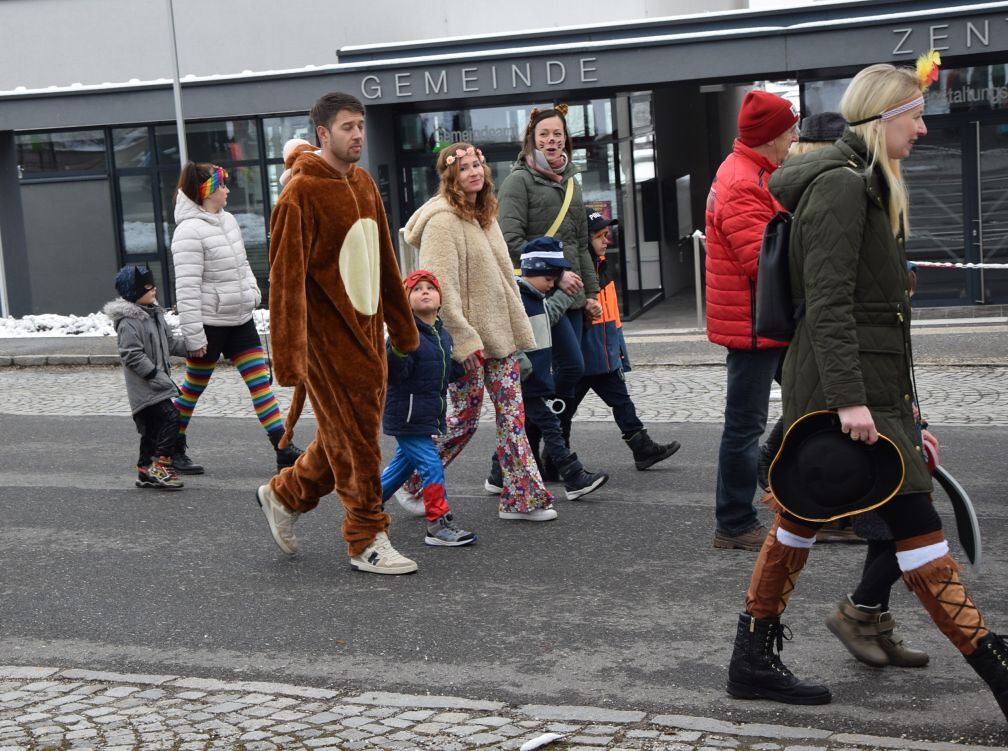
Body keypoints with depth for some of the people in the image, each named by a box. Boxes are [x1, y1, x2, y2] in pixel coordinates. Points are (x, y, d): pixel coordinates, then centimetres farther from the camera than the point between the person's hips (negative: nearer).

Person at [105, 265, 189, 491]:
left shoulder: (154, 314, 12)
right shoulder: (129, 322, -18)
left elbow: (169, 342, 20)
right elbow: (132, 355, -22)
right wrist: (157, 376, -23)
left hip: (156, 383, 10)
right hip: (144, 387, -10)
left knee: (152, 426, 13)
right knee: (170, 417, -16)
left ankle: (146, 471, 22)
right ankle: (160, 466, -12)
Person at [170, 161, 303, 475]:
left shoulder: (228, 220, 10)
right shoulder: (189, 231, -16)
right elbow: (187, 287, -19)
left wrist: (252, 292, 7)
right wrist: (194, 336, -21)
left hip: (240, 320, 8)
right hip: (209, 323, -7)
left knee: (260, 381, 1)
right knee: (193, 389, 7)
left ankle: (284, 449, 1)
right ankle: (173, 449, 24)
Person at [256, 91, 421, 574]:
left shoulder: (363, 184, 12)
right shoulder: (301, 193, -14)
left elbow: (384, 261, 19)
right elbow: (286, 277, -17)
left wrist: (402, 326, 21)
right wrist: (289, 354, -21)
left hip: (367, 328, 8)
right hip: (328, 335, -8)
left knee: (351, 432, 14)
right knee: (354, 437, -2)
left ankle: (284, 495, 33)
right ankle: (367, 540, 9)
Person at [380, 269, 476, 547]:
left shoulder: (444, 335, 9)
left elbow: (446, 374, 20)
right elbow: (394, 375, -25)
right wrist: (397, 349, -41)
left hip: (429, 416, 9)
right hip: (407, 415, -9)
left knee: (403, 464, 19)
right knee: (431, 466, -9)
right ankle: (438, 524, -3)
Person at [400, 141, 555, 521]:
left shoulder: (484, 214, 14)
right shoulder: (442, 220, -15)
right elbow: (441, 287, -20)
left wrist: (519, 327, 17)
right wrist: (465, 340, -23)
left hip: (501, 333, 8)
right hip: (468, 338, -8)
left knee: (512, 415, 5)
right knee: (464, 418, 0)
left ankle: (521, 498, 9)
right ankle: (410, 483, 18)